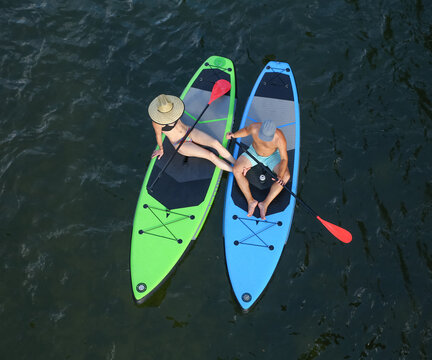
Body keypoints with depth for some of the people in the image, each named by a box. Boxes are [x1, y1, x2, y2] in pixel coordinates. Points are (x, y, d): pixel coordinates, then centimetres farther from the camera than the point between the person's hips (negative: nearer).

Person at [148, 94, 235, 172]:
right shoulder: (157, 121, -26)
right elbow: (158, 136, -8)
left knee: (216, 143, -17)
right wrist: (161, 149, 6)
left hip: (190, 132, 5)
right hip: (181, 145, -5)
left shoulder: (170, 108, -11)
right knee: (211, 156, -18)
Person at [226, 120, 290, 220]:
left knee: (286, 176, -26)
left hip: (272, 155, -2)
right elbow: (246, 130, -3)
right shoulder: (254, 127, -29)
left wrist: (280, 176, -44)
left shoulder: (279, 138, -35)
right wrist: (234, 135, -20)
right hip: (254, 152, 2)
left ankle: (265, 204, -25)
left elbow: (284, 159, -30)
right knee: (236, 170, -20)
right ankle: (251, 201, -18)